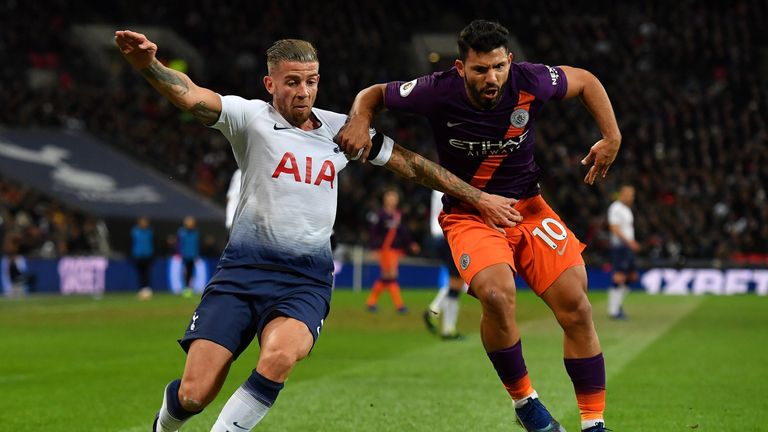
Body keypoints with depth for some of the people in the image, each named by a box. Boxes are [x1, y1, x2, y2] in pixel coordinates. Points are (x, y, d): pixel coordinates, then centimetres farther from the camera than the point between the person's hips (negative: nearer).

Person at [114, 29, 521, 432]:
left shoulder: (341, 129, 11)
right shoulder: (251, 117, -1)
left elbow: (412, 165, 19)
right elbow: (191, 96, -18)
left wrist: (479, 197, 18)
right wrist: (147, 64, -38)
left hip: (306, 280, 2)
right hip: (243, 268, -2)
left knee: (279, 355, -33)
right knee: (193, 395, -10)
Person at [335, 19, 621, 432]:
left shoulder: (529, 81, -14)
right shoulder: (438, 91, -17)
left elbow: (585, 81, 7)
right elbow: (372, 94, 0)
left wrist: (611, 138, 1)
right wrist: (359, 123, -21)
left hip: (527, 206, 3)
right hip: (468, 215, -2)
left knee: (576, 306, -11)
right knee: (496, 295, -31)